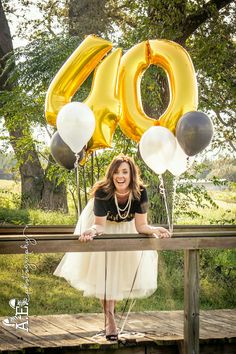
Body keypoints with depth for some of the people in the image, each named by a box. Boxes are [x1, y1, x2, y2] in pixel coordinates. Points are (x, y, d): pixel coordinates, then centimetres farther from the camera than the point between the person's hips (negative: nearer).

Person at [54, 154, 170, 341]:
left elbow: (141, 226, -25)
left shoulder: (140, 192, -29)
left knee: (122, 269, -3)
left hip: (127, 230, 2)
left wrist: (154, 230, -45)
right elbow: (99, 225, -30)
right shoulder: (102, 192, -34)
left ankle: (111, 308, 19)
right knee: (105, 270, -7)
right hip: (104, 226, -2)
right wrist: (92, 231, -53)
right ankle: (109, 316, 1)